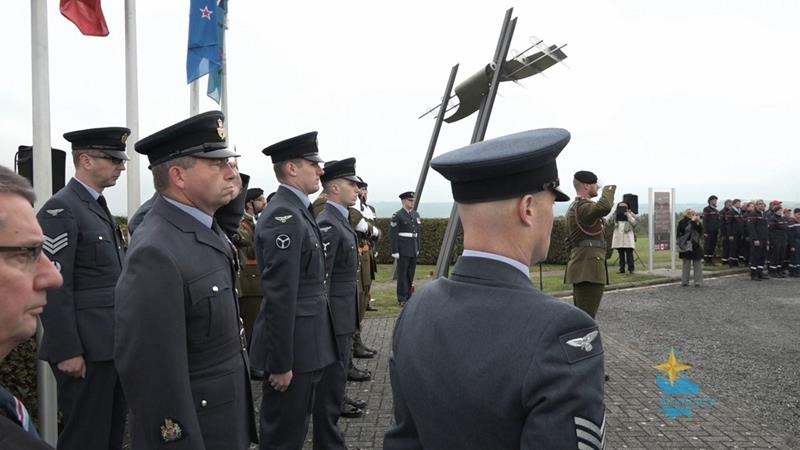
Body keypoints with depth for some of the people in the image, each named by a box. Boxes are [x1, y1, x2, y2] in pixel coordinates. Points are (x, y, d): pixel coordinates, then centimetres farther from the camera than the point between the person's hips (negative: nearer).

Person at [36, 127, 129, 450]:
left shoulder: (99, 207, 15)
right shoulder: (60, 209, -13)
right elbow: (54, 287, -18)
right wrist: (67, 351, -19)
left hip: (112, 345, 9)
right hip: (86, 350, -9)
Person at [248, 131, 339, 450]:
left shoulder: (296, 211, 12)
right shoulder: (284, 215, -19)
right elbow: (280, 297, -23)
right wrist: (281, 363, -21)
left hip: (303, 345, 9)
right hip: (292, 350, -9)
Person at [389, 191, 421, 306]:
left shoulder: (416, 214, 12)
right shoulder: (397, 215, -7)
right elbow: (392, 234, -11)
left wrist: (418, 248, 13)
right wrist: (395, 251, -14)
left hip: (414, 250, 6)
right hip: (403, 250, -6)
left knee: (411, 274, 10)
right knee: (402, 274, -1)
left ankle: (409, 297, 19)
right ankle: (402, 299, 6)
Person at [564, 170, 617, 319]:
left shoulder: (573, 207, 19)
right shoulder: (583, 207, -14)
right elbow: (604, 207, -35)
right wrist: (609, 189, -16)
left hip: (580, 267, 11)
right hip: (589, 268, -11)